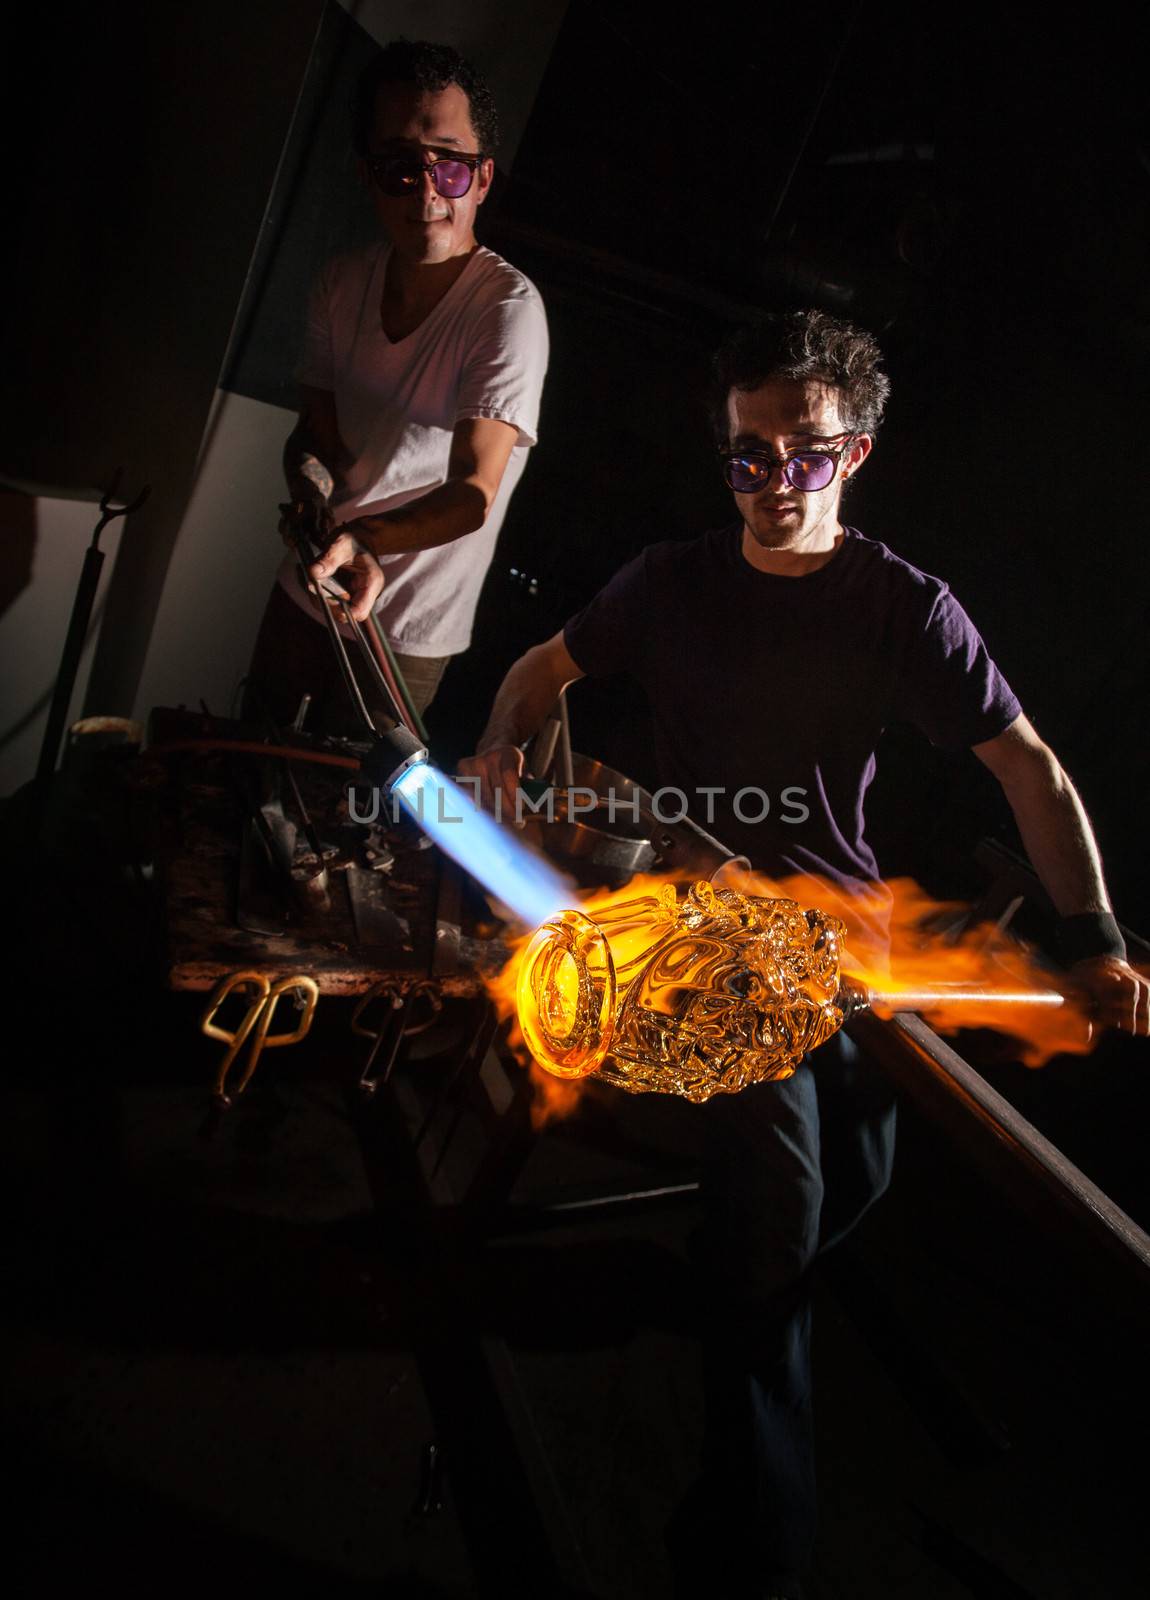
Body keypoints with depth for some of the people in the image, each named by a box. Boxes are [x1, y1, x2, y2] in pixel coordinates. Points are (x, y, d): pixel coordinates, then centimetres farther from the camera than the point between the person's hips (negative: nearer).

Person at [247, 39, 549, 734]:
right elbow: (315, 426, 3)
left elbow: (474, 491, -31)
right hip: (306, 585, 6)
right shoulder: (343, 283, -3)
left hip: (405, 626, -5)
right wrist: (310, 471, -21)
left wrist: (365, 537, -50)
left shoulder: (508, 306, -23)